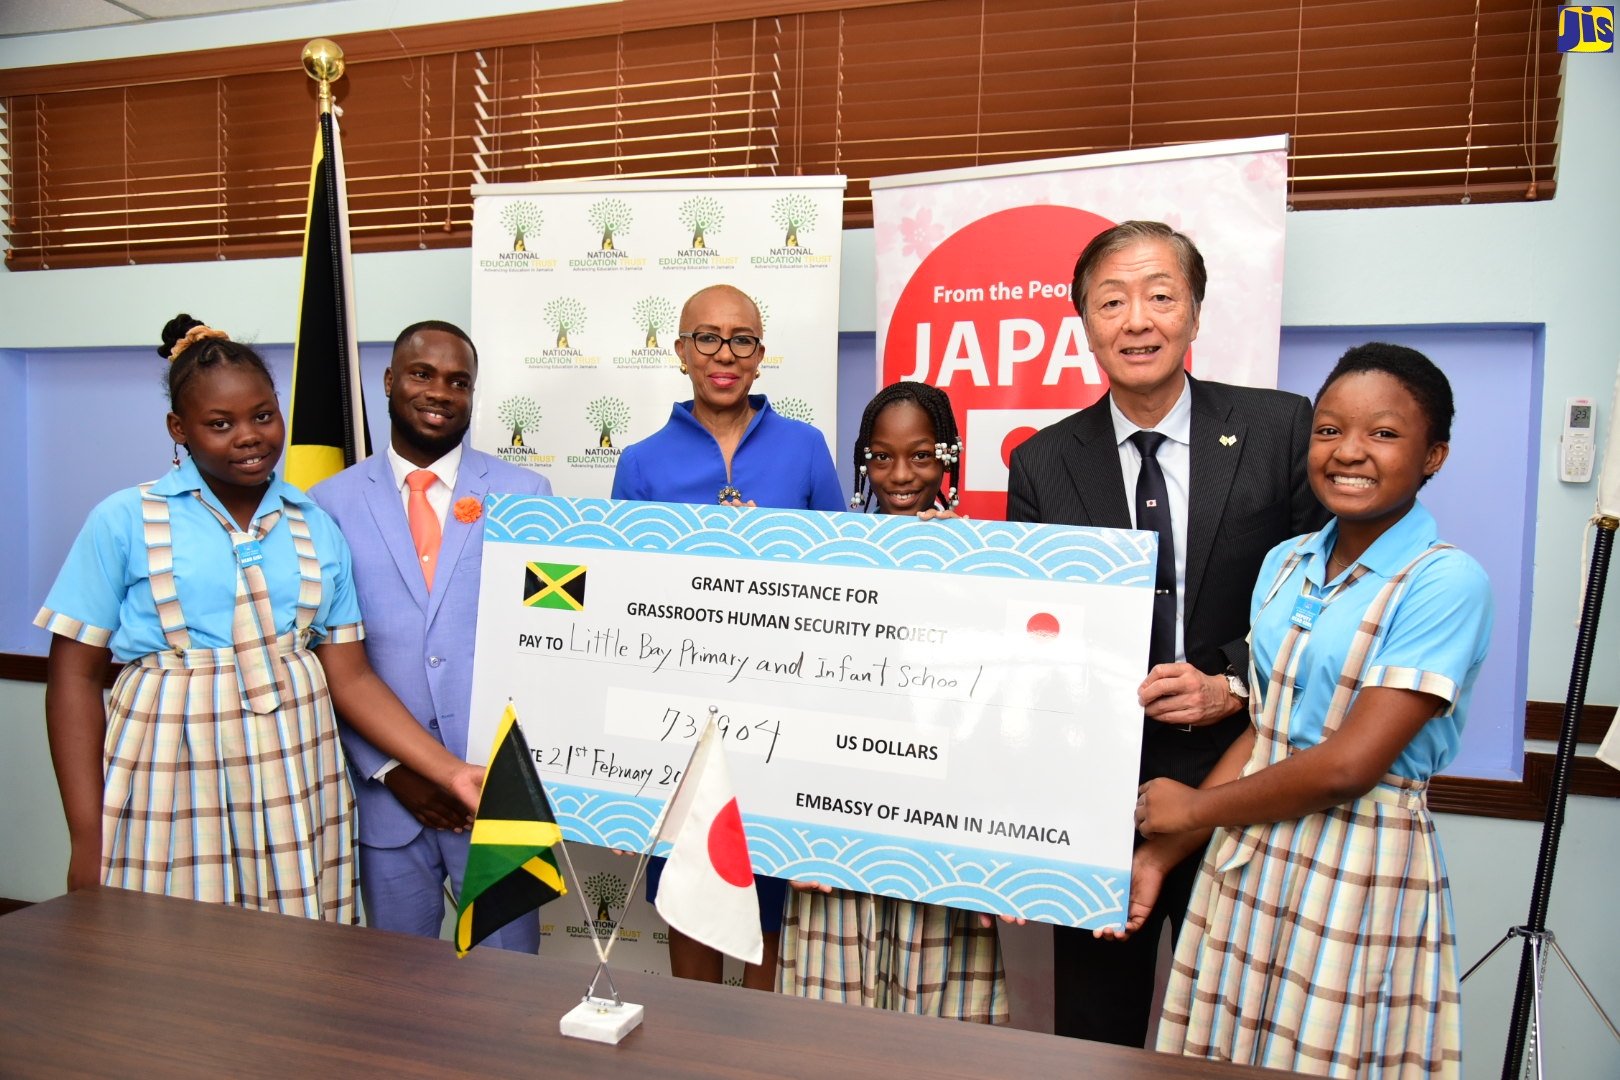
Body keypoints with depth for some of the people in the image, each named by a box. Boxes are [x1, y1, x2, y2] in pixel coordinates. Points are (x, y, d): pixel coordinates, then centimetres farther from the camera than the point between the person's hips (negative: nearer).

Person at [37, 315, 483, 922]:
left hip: (296, 783, 2)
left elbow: (350, 678, 6)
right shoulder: (124, 522, 1)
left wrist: (451, 772, -4)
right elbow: (75, 675, 1)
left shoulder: (316, 527, 8)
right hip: (171, 781, -2)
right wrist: (86, 840, -4)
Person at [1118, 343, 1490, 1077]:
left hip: (1359, 875, -5)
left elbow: (1350, 763, -18)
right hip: (1246, 862, 6)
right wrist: (1163, 854, 3)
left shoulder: (1447, 581, -13)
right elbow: (1261, 734, 8)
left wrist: (1195, 808, -7)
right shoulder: (1285, 564, 7)